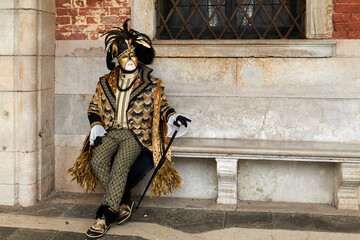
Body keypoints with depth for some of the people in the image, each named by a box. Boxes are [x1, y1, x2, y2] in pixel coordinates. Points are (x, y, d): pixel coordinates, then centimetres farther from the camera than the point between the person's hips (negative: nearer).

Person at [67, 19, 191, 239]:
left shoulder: (152, 85, 6)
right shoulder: (106, 83, 13)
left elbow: (162, 105, 14)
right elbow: (94, 108, 19)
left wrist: (173, 117, -7)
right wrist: (96, 127, 1)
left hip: (136, 134, -3)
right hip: (111, 131, 3)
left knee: (120, 165, -29)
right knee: (97, 160, -24)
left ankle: (105, 216, -24)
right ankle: (125, 200, -7)